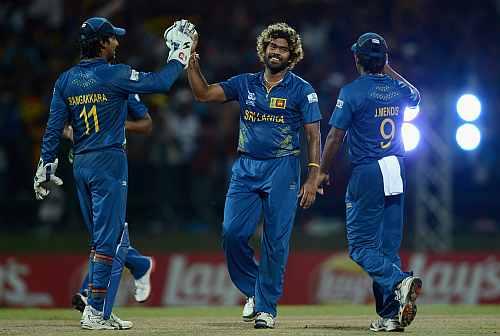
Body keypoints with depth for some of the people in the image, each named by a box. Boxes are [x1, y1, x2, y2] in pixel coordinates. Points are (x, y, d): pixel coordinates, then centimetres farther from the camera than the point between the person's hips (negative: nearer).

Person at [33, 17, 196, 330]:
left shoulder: (66, 80, 6)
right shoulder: (114, 75, -11)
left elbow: (54, 128, 5)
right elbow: (160, 81, -11)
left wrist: (46, 166, 8)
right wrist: (180, 52, 3)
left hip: (80, 164, 7)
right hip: (109, 163, -7)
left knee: (107, 238, 16)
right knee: (109, 240, -4)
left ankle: (102, 311, 14)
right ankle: (96, 312, -7)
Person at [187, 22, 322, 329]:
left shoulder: (302, 90, -1)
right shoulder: (245, 84, 10)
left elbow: (314, 136, -3)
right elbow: (204, 94, 5)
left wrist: (312, 179, -10)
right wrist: (192, 63, -10)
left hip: (283, 169, -4)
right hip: (246, 167, 4)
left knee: (275, 240, -4)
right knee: (232, 233, -6)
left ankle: (267, 306, 5)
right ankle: (253, 290, 15)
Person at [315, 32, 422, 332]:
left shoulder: (352, 91, -10)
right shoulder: (397, 89, 7)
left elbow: (335, 136, -10)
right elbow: (416, 96, 32)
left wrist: (323, 172, 1)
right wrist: (388, 70, 30)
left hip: (367, 173, -6)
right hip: (397, 172, 6)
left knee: (360, 245, -1)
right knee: (388, 246, 9)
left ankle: (399, 281, -26)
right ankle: (391, 316, 4)